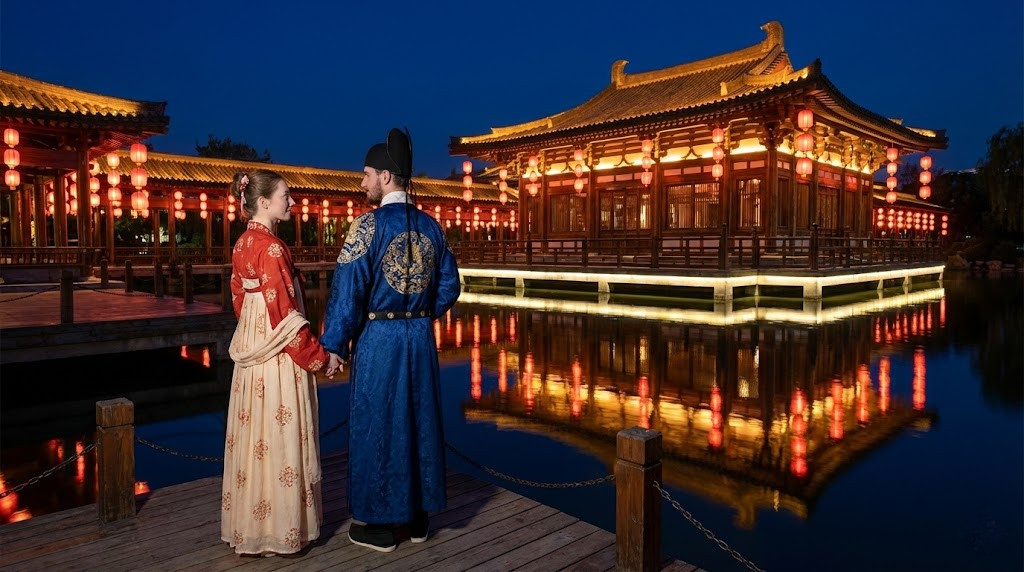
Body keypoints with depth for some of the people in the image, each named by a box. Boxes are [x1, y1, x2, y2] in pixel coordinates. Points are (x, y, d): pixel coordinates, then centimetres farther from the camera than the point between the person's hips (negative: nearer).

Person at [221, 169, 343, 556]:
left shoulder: (243, 244, 9)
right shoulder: (270, 247, -18)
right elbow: (285, 315, -20)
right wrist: (319, 356, -13)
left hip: (252, 353, 9)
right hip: (279, 356, -9)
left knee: (255, 439, 16)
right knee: (278, 441, 1)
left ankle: (250, 524, 28)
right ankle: (278, 530, 13)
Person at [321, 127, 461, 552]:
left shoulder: (369, 225, -12)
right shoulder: (430, 226, 5)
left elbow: (347, 290, -14)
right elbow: (449, 286, 8)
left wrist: (334, 345, -6)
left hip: (378, 338, -5)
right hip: (420, 337, 6)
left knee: (376, 424, 7)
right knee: (419, 420, 14)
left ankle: (379, 523, 19)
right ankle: (418, 515, 27)